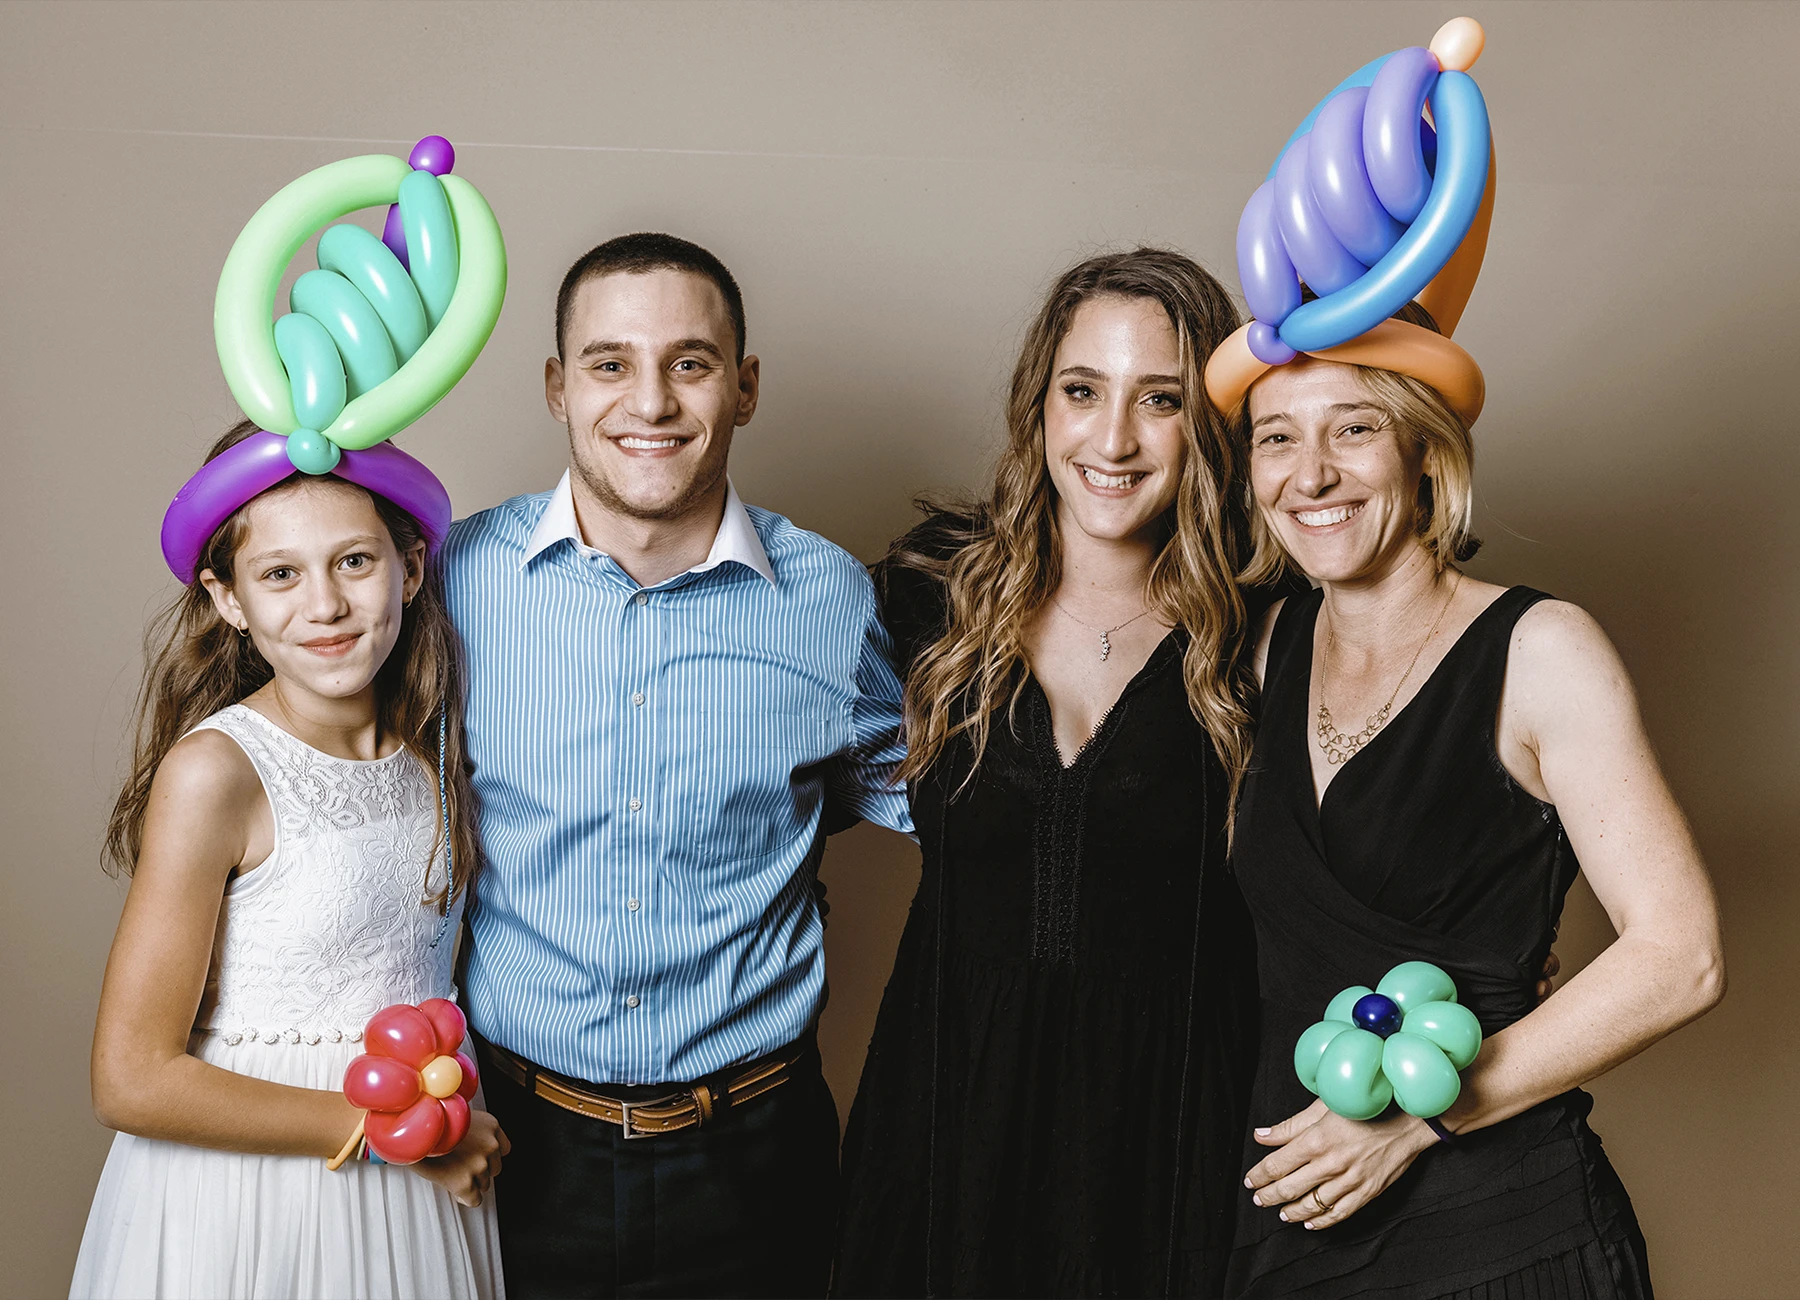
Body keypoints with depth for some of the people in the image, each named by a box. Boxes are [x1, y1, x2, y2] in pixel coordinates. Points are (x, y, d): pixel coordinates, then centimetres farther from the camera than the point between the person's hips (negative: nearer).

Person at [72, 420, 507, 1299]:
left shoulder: (435, 743, -2)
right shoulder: (213, 771, -18)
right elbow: (131, 1081, -18)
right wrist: (388, 1128, -15)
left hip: (419, 1189, 5)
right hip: (248, 1184, -5)